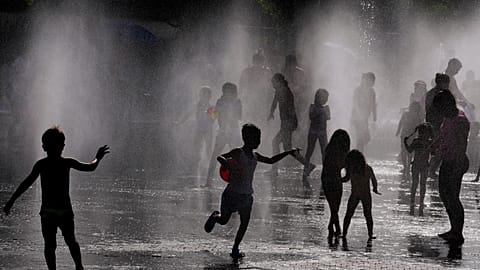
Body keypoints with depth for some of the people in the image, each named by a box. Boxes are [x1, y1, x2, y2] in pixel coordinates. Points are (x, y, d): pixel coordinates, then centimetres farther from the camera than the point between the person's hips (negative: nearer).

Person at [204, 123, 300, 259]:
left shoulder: (255, 156, 10)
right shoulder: (238, 153, -11)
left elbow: (271, 160, 22)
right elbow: (220, 157, -22)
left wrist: (288, 153, 20)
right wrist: (230, 167, -38)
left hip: (247, 195, 6)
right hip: (232, 193, -6)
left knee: (245, 222, -2)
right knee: (224, 220, 4)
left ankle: (235, 249, 6)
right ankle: (215, 217, 40)